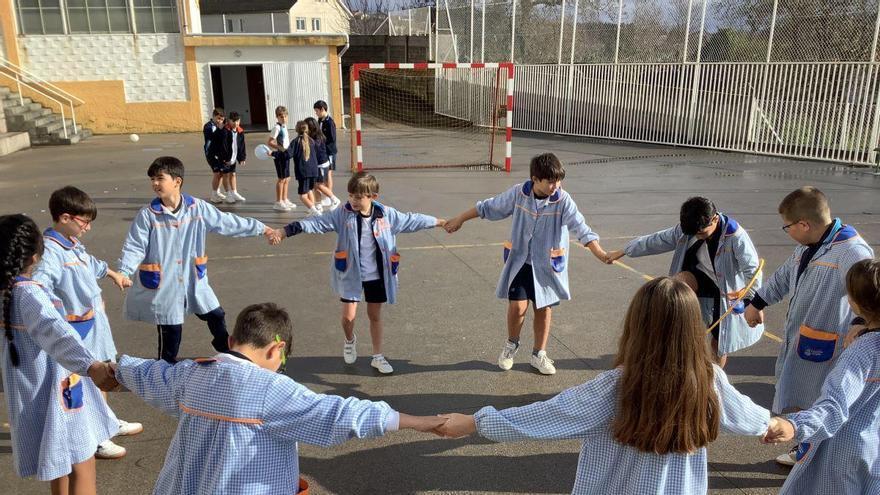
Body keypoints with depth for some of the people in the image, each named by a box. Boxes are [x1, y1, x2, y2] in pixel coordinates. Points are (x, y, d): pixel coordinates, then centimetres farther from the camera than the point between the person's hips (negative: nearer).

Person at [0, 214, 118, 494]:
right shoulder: (28, 294, -27)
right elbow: (54, 332, -46)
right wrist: (90, 366, -60)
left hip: (30, 391, 9)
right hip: (53, 392, -9)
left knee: (60, 462, 27)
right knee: (82, 467, 3)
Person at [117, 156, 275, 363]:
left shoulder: (198, 208, -5)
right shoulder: (147, 215, -10)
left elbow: (228, 222, 2)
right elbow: (134, 247, -11)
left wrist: (261, 228, 5)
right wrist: (124, 272, -27)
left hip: (194, 280, 3)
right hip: (163, 284, -3)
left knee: (216, 315, 17)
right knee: (170, 330, 5)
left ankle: (223, 344, 46)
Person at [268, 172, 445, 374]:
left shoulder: (386, 214, -7)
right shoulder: (342, 214, -12)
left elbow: (411, 221, 4)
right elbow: (317, 223, -18)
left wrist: (441, 222, 10)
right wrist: (285, 231, -28)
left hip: (377, 275, 1)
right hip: (351, 275, -1)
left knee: (375, 315, 12)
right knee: (348, 316, 0)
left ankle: (378, 356, 28)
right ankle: (350, 341, 35)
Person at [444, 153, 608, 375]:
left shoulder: (563, 200, -15)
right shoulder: (518, 193, -12)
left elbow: (581, 228, -23)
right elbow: (489, 207, 1)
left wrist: (600, 253, -37)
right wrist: (460, 219, 7)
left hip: (548, 264, 0)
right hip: (519, 260, 0)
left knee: (543, 308, 9)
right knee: (517, 306, -7)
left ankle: (539, 354, 29)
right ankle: (511, 345, 23)